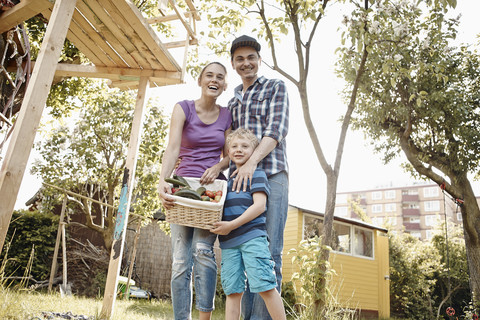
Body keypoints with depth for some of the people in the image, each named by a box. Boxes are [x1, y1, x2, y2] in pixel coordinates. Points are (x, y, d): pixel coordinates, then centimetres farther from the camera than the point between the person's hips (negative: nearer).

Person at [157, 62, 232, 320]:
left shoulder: (227, 115, 9)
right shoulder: (184, 108, 0)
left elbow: (229, 155, 11)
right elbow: (172, 147, -13)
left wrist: (217, 167, -12)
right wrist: (162, 181, -29)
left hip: (213, 188, 1)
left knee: (203, 250, -18)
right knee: (181, 260, -5)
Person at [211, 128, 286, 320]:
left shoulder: (257, 174, 3)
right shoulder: (227, 180, 22)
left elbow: (259, 205, -9)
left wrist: (231, 225, -14)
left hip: (252, 237, -5)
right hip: (228, 242, 6)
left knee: (265, 286, -9)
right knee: (232, 290, 5)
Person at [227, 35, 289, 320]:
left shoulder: (276, 87, 9)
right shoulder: (232, 102, 25)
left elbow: (277, 129, -5)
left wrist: (252, 162, -19)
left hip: (270, 175, -5)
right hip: (240, 179, 5)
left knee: (268, 253, -10)